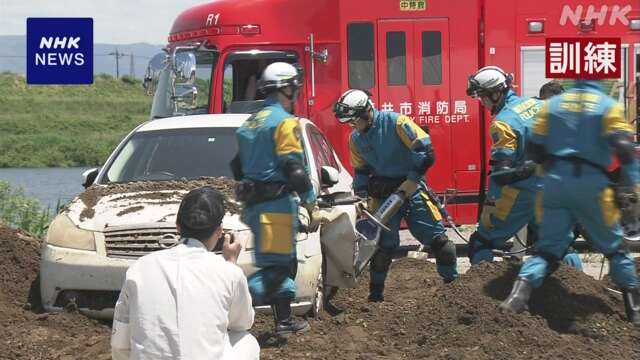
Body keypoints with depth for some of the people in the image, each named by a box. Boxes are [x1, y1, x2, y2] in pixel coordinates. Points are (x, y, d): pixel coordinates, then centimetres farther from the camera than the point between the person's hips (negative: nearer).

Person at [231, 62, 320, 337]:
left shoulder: (251, 123, 17)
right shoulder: (284, 122, -11)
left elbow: (237, 167, 22)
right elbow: (295, 168, -17)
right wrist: (312, 206, -12)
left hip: (253, 203, 9)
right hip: (277, 204, -9)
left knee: (285, 263, 19)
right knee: (275, 267, -10)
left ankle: (284, 321, 23)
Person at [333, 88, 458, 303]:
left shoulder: (395, 122, -16)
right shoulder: (355, 139, 3)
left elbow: (425, 150, -16)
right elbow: (361, 170, 17)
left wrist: (412, 180, -16)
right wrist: (361, 196, 5)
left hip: (411, 187, -4)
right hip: (383, 193, 4)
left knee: (436, 237, -4)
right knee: (383, 244, -1)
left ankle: (453, 282, 7)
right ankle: (376, 293, 9)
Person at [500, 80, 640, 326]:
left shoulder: (553, 104, 11)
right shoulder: (608, 106, 1)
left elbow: (536, 149, 10)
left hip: (555, 182, 3)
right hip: (592, 183, -3)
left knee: (548, 248, 5)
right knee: (614, 248, 12)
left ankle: (518, 295, -17)